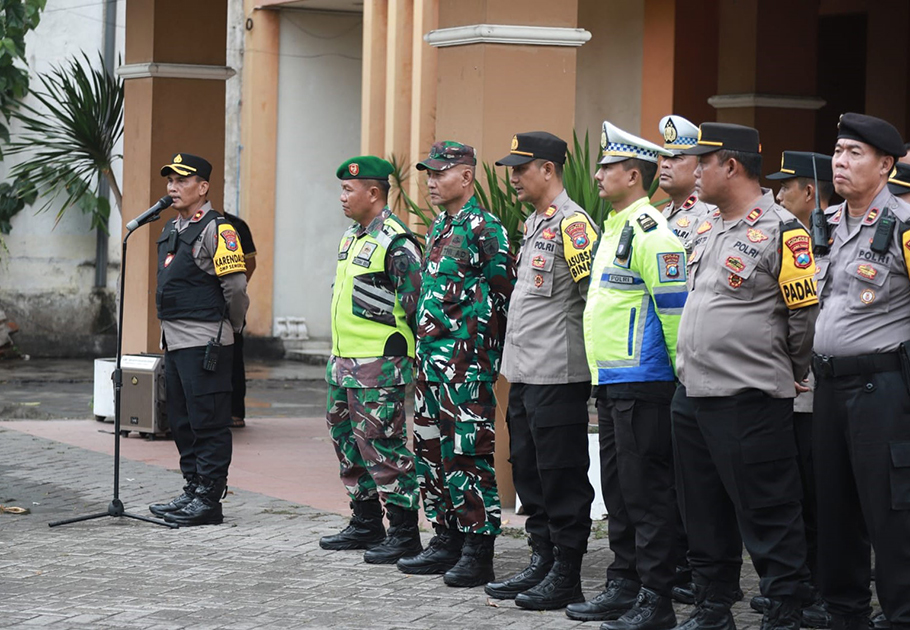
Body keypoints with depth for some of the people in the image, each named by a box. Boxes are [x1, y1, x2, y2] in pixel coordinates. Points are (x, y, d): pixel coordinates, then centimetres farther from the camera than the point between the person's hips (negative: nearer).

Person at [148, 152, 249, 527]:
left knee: (208, 423, -5)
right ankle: (193, 492, 21)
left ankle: (209, 500, -3)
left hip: (205, 342, -9)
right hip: (174, 340, 9)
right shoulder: (172, 230, 16)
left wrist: (231, 327, -1)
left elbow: (236, 286, -14)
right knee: (182, 423, 13)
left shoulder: (216, 230, -12)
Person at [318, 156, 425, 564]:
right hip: (343, 363, 10)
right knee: (349, 445, 15)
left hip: (379, 366, -10)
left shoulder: (395, 242, -15)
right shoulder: (351, 236, 15)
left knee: (383, 449, -8)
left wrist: (400, 350, -12)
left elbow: (414, 304, -16)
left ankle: (404, 534, -2)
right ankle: (366, 525, 25)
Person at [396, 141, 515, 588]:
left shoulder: (483, 228, -11)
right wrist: (423, 343, 20)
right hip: (430, 357, 10)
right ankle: (447, 540, 20)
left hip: (466, 360, -10)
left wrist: (479, 351, -10)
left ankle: (478, 553, -5)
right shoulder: (439, 228, 17)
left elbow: (502, 292, -13)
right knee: (431, 451, 12)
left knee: (467, 454, -8)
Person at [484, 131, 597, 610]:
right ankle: (541, 564, 22)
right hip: (524, 374, 10)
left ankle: (566, 579, 1)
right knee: (529, 475, 14)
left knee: (561, 479, -4)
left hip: (557, 377, -10)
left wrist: (579, 353, -11)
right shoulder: (534, 224, 16)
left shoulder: (572, 224, -14)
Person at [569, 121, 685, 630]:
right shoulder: (615, 228, 17)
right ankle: (624, 586, 22)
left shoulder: (650, 233, -15)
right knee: (619, 488, 14)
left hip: (642, 382, -10)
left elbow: (676, 308, -18)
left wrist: (686, 376, -17)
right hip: (611, 380, 10)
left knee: (647, 491, -7)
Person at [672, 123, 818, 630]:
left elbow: (806, 315, -9)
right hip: (692, 394, 9)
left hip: (749, 399, -9)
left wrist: (790, 377, 2)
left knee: (767, 515, -3)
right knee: (705, 516, 15)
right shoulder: (706, 230, 14)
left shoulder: (781, 232, -12)